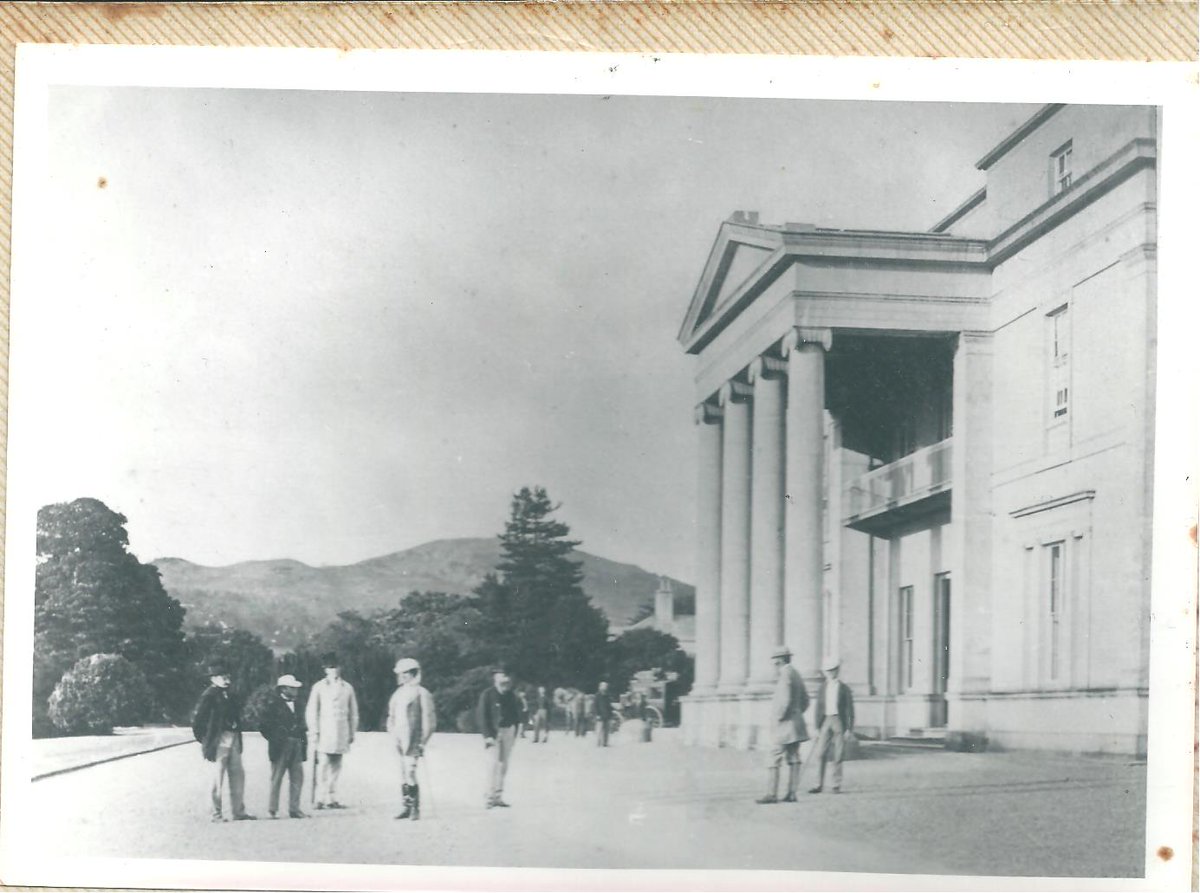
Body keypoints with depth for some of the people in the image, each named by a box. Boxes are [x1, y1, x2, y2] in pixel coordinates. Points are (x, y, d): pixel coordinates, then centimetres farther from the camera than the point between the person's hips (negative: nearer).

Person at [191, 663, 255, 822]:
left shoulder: (230, 695, 13)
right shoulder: (209, 695, -9)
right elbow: (197, 718, -10)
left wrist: (237, 734, 13)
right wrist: (203, 739, -7)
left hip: (233, 738, 7)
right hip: (219, 739, -7)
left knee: (237, 774, 9)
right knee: (219, 776, -3)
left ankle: (238, 811, 15)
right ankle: (216, 813, 4)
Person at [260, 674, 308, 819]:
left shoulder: (297, 706, 15)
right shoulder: (274, 705, -2)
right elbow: (264, 726, -5)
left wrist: (304, 743, 9)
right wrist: (275, 740, -8)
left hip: (296, 747, 6)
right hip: (280, 747, -6)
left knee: (297, 778, 4)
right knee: (276, 778, -1)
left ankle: (294, 809, 9)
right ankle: (272, 810, 4)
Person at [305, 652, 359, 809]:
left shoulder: (347, 688, 10)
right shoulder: (319, 687, 4)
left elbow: (353, 712, 14)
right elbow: (311, 712, 3)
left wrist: (352, 733, 10)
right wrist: (314, 732, -4)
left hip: (341, 735, 3)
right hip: (324, 735, -3)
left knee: (335, 768, 4)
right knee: (322, 766, -9)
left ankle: (331, 799, 8)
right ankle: (319, 799, -8)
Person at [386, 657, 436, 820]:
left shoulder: (421, 694, -6)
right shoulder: (398, 694, 14)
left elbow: (429, 719, -8)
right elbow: (391, 717, 21)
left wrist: (423, 741, -10)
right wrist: (393, 736, 9)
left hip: (413, 743, -7)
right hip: (400, 742, 7)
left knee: (410, 773, -12)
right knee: (403, 775, 8)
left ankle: (415, 809, -4)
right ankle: (407, 807, 15)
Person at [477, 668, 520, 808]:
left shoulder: (511, 696, 6)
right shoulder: (487, 695, -7)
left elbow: (516, 714, 13)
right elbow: (482, 716, -8)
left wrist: (514, 733, 5)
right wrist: (487, 735, -15)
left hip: (508, 730, 5)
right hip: (494, 732, -5)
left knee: (504, 764, 6)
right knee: (493, 763, -12)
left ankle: (498, 797, 11)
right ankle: (491, 797, -10)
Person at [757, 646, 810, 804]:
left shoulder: (785, 675, -14)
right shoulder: (796, 675, 15)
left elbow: (785, 701, -23)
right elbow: (805, 701, 21)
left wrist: (778, 718, -14)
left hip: (786, 725, -9)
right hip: (797, 724, 9)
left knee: (775, 758, -6)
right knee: (793, 759, 8)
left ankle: (771, 794, -7)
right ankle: (791, 793, 9)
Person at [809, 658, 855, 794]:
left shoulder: (844, 688, 1)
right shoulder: (823, 687, 9)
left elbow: (850, 709, 2)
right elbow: (818, 708, 10)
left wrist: (850, 728, -3)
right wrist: (817, 727, 4)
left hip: (839, 721, -2)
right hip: (826, 721, 2)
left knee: (838, 756, 1)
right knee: (821, 754, -5)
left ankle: (837, 785, 8)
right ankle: (819, 785, -4)